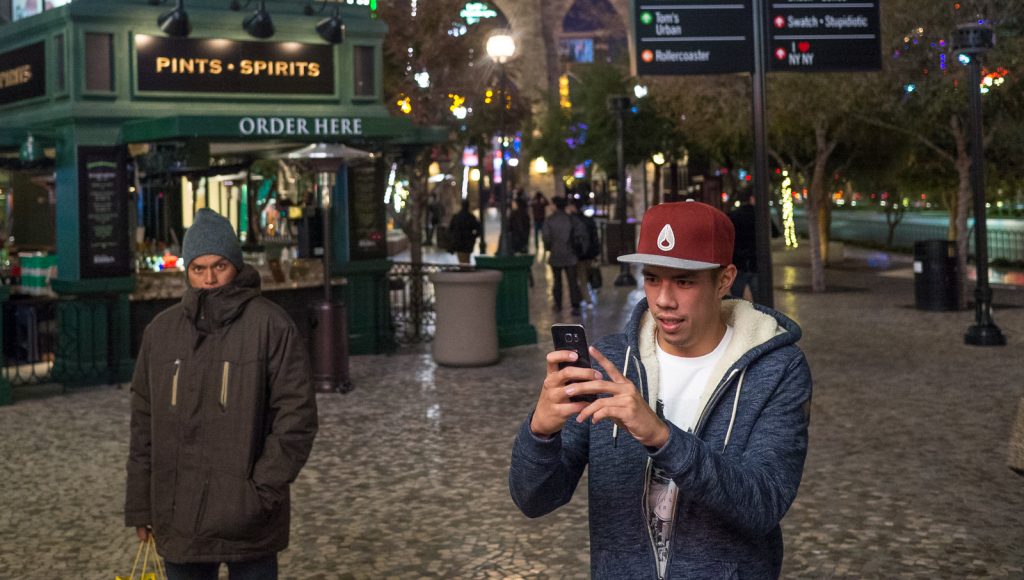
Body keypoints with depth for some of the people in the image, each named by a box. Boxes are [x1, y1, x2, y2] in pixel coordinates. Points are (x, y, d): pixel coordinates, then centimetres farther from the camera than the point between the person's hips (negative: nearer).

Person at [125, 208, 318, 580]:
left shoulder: (271, 325, -6)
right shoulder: (161, 330, 7)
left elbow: (297, 416, -8)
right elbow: (143, 423, 10)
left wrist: (263, 490, -13)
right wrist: (140, 506, 8)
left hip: (249, 523, -3)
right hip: (178, 523, 4)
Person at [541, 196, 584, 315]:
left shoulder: (549, 220, -6)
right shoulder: (570, 219, -4)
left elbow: (546, 237, -8)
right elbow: (577, 234, -3)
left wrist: (548, 247, 10)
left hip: (555, 255, 0)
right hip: (569, 255, 0)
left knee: (557, 281, 14)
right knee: (572, 281, -1)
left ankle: (558, 305, 21)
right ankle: (575, 306, -9)